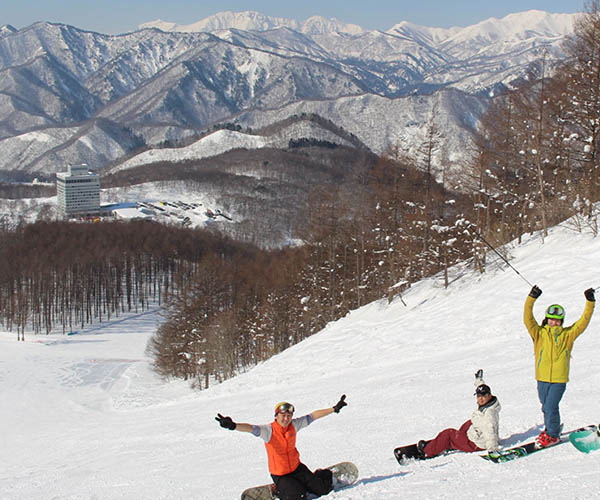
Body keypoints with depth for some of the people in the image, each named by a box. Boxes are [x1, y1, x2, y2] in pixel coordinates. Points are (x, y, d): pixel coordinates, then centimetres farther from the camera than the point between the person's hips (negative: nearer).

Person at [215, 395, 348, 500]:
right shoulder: (269, 430, -22)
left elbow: (313, 416, -1)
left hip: (297, 468, 4)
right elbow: (251, 429, -39)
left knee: (322, 489, -2)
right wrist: (233, 426, -58)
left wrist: (335, 408, 1)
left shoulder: (294, 425, -7)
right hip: (279, 475, -4)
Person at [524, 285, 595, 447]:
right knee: (546, 407, 15)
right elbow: (528, 319, -11)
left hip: (559, 379, -2)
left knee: (550, 407, -7)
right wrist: (531, 299, -20)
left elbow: (583, 322, 2)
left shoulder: (567, 335, 4)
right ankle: (550, 429, 38)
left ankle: (553, 435, 12)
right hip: (542, 378, 2)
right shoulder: (539, 333, 1)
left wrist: (590, 302, -5)